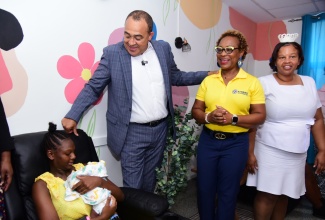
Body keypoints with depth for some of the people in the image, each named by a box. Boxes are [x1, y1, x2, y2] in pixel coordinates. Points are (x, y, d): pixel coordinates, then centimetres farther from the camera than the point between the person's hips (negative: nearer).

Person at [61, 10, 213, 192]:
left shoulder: (163, 49, 2)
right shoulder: (112, 53, -9)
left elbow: (176, 77, 14)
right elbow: (93, 88, -5)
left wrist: (207, 75, 7)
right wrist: (72, 116, -13)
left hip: (160, 129, 4)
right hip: (132, 133, -3)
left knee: (149, 181, 20)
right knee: (132, 186, 7)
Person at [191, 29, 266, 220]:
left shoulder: (252, 82, -4)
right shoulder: (208, 80, 3)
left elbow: (260, 116, -5)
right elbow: (196, 110, 5)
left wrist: (233, 119, -20)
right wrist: (208, 117, -16)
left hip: (236, 143, -2)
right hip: (208, 141, 3)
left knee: (227, 192, 13)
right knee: (204, 188, 14)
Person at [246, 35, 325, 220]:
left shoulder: (309, 83, 6)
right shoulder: (264, 83, -9)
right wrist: (249, 151, -11)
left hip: (298, 153, 4)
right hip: (270, 150, -4)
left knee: (284, 194, 14)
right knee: (268, 194, 2)